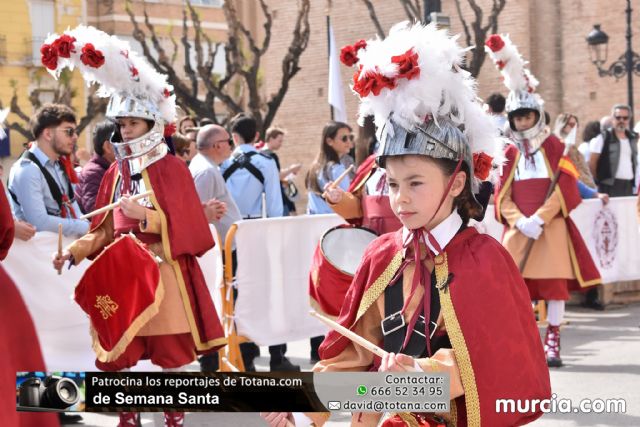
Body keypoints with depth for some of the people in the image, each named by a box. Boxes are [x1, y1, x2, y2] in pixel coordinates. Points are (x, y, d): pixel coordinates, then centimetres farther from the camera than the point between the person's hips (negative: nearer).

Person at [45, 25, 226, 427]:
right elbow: (105, 230, 11)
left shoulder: (172, 168, -2)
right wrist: (74, 250, -3)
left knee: (171, 353, 0)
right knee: (119, 354, 4)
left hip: (163, 273, -5)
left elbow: (184, 225, -8)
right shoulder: (116, 172, 11)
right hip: (121, 274, 5)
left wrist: (145, 215, -19)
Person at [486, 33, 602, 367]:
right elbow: (503, 195, 4)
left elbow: (565, 188, -5)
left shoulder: (553, 146, 2)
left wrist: (540, 218, -15)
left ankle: (552, 342, 5)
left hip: (552, 227, -2)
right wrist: (520, 222, -12)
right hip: (518, 229, 2)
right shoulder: (509, 152, 9)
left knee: (555, 284, -1)